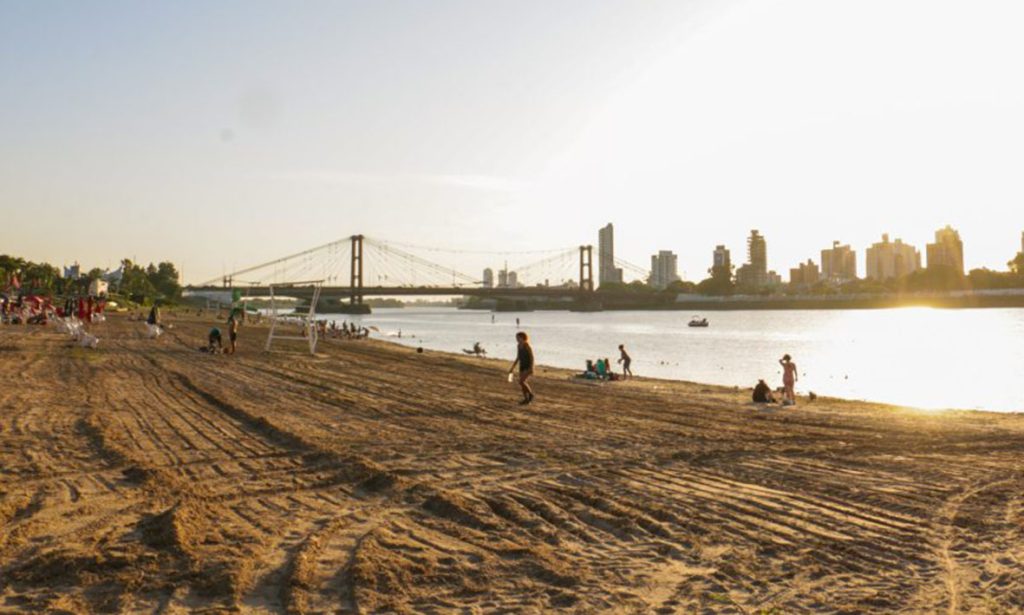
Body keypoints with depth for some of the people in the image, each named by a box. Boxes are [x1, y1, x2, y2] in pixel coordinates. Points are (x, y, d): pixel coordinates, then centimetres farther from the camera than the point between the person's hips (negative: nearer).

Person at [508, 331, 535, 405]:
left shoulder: (528, 346, -18)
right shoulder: (519, 345, 6)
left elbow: (532, 358, -18)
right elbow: (518, 357, 15)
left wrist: (531, 368, -25)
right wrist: (513, 367, 15)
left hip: (528, 367, -8)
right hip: (522, 366, 8)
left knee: (521, 382, -18)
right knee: (522, 383, 6)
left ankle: (530, 394, 3)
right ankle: (526, 399, 18)